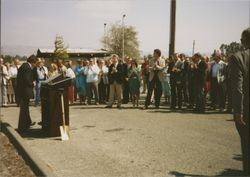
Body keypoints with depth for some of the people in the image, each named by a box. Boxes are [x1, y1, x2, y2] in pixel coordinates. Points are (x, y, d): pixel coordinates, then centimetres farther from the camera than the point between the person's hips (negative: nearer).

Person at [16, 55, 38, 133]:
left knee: (24, 108, 23)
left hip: (20, 90, 10)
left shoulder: (23, 66, 10)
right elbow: (27, 80, -25)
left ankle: (28, 122, 40)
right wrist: (32, 85, -7)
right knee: (24, 109, 0)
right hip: (25, 91, -10)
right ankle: (22, 128, 8)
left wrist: (31, 83, 6)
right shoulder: (28, 68, -19)